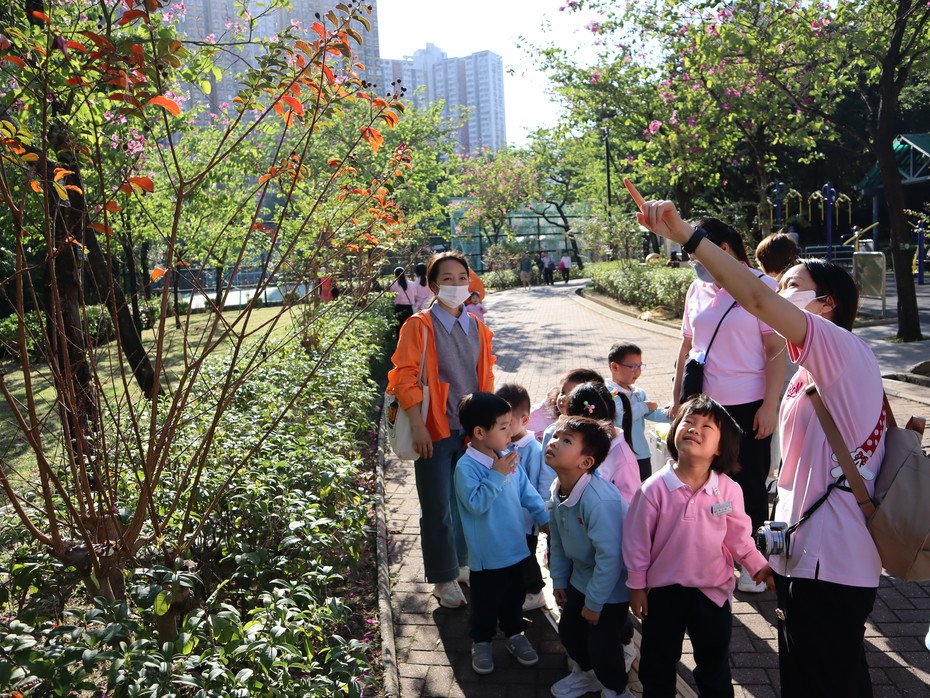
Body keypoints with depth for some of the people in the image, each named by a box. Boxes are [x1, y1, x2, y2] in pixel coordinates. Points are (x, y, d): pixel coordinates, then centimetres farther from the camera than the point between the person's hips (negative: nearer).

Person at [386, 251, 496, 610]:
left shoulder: (478, 327, 8)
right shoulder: (419, 326, -8)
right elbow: (406, 377, -11)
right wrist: (417, 426, -15)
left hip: (472, 430, 5)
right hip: (436, 432, -5)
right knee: (438, 509, 3)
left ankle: (463, 565, 33)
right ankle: (444, 580, 17)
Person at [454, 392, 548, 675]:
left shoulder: (508, 459, -2)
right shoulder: (466, 467, -23)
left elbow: (527, 492, 8)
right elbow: (476, 504, -30)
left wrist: (544, 518, 5)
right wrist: (496, 476, -31)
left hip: (515, 548, 6)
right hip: (487, 554, -6)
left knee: (514, 596, 23)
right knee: (485, 602, 13)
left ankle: (514, 634, 44)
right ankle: (481, 642, 35)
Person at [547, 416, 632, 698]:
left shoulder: (599, 500, -36)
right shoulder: (558, 491, -9)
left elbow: (609, 556, -31)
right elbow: (558, 541, 5)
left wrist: (594, 603, -20)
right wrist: (559, 580, 13)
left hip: (610, 587, -8)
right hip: (581, 578, 8)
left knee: (601, 645, 3)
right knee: (568, 631, 20)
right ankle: (586, 673, 51)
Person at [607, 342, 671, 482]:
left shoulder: (639, 393, 11)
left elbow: (652, 413, 4)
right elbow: (619, 419, -26)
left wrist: (668, 414, -17)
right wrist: (644, 406, -16)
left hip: (642, 455, 8)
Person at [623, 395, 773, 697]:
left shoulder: (729, 490, -14)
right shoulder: (654, 488, -19)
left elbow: (739, 536, 1)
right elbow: (637, 541, -10)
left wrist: (758, 566, -2)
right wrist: (637, 586, -4)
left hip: (713, 591, 2)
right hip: (663, 591, -1)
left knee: (715, 664, 22)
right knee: (657, 664, 16)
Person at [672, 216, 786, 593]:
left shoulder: (762, 287, -8)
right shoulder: (697, 290, 7)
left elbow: (777, 350, -10)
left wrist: (770, 405, -14)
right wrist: (677, 398, 11)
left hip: (748, 407, -4)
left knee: (750, 487, 8)